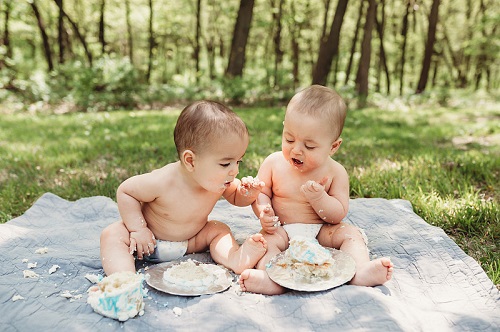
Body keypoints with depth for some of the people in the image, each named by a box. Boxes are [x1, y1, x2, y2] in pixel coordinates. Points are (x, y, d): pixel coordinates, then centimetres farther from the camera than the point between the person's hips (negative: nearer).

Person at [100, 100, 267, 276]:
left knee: (219, 230, -9)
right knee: (113, 233, -26)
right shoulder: (162, 182, -35)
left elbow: (236, 197, 2)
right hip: (150, 240, -4)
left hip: (189, 242, 5)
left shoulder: (219, 181, -19)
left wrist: (247, 194, -22)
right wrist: (138, 229, -25)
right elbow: (125, 191, -20)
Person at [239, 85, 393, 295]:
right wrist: (264, 212, -21)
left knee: (350, 233, -19)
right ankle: (270, 279, -49)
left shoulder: (335, 172, -7)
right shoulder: (274, 163, -5)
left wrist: (319, 198, -27)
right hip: (282, 231, -1)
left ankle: (361, 272, -38)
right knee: (267, 238, -29)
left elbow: (339, 214, -8)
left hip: (321, 232, 1)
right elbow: (260, 193, 1)